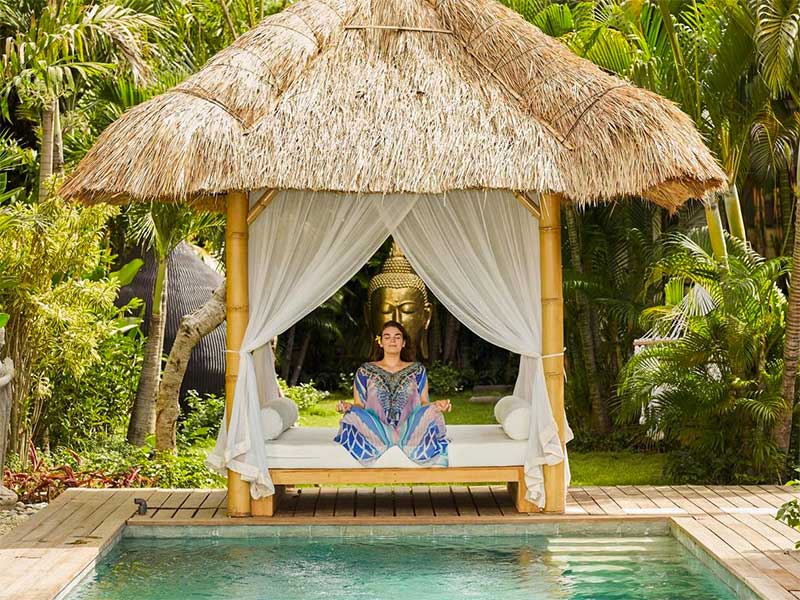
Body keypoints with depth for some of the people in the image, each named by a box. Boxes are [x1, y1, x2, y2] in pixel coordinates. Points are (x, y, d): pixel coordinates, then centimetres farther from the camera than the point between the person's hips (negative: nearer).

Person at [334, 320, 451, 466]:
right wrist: (348, 407, -12)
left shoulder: (417, 370, 20)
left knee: (431, 413, -30)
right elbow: (359, 405, 12)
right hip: (376, 431, -1)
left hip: (409, 432, 1)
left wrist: (436, 405, -10)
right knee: (353, 415, -31)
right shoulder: (365, 371, 17)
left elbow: (423, 403, 13)